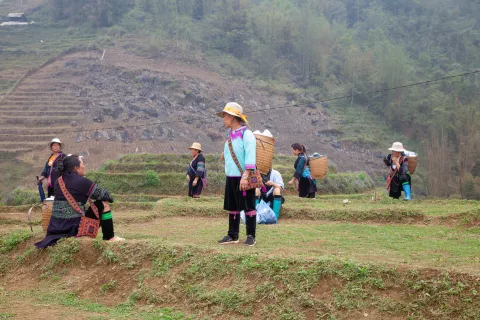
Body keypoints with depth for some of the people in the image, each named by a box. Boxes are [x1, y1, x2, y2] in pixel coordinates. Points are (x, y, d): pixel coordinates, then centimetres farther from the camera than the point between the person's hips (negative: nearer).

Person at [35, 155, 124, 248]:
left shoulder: (58, 182, 10)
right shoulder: (81, 181, -11)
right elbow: (103, 194, -2)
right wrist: (110, 198, 21)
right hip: (75, 228, -8)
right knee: (104, 204, 0)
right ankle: (110, 238, 6)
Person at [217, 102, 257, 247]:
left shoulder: (246, 134, -11)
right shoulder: (229, 135, 15)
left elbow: (250, 156, -19)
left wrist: (245, 176, -24)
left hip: (244, 178, -8)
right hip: (231, 177, 8)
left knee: (249, 207, -1)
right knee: (232, 207, 12)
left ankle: (251, 236, 6)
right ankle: (233, 235, 19)